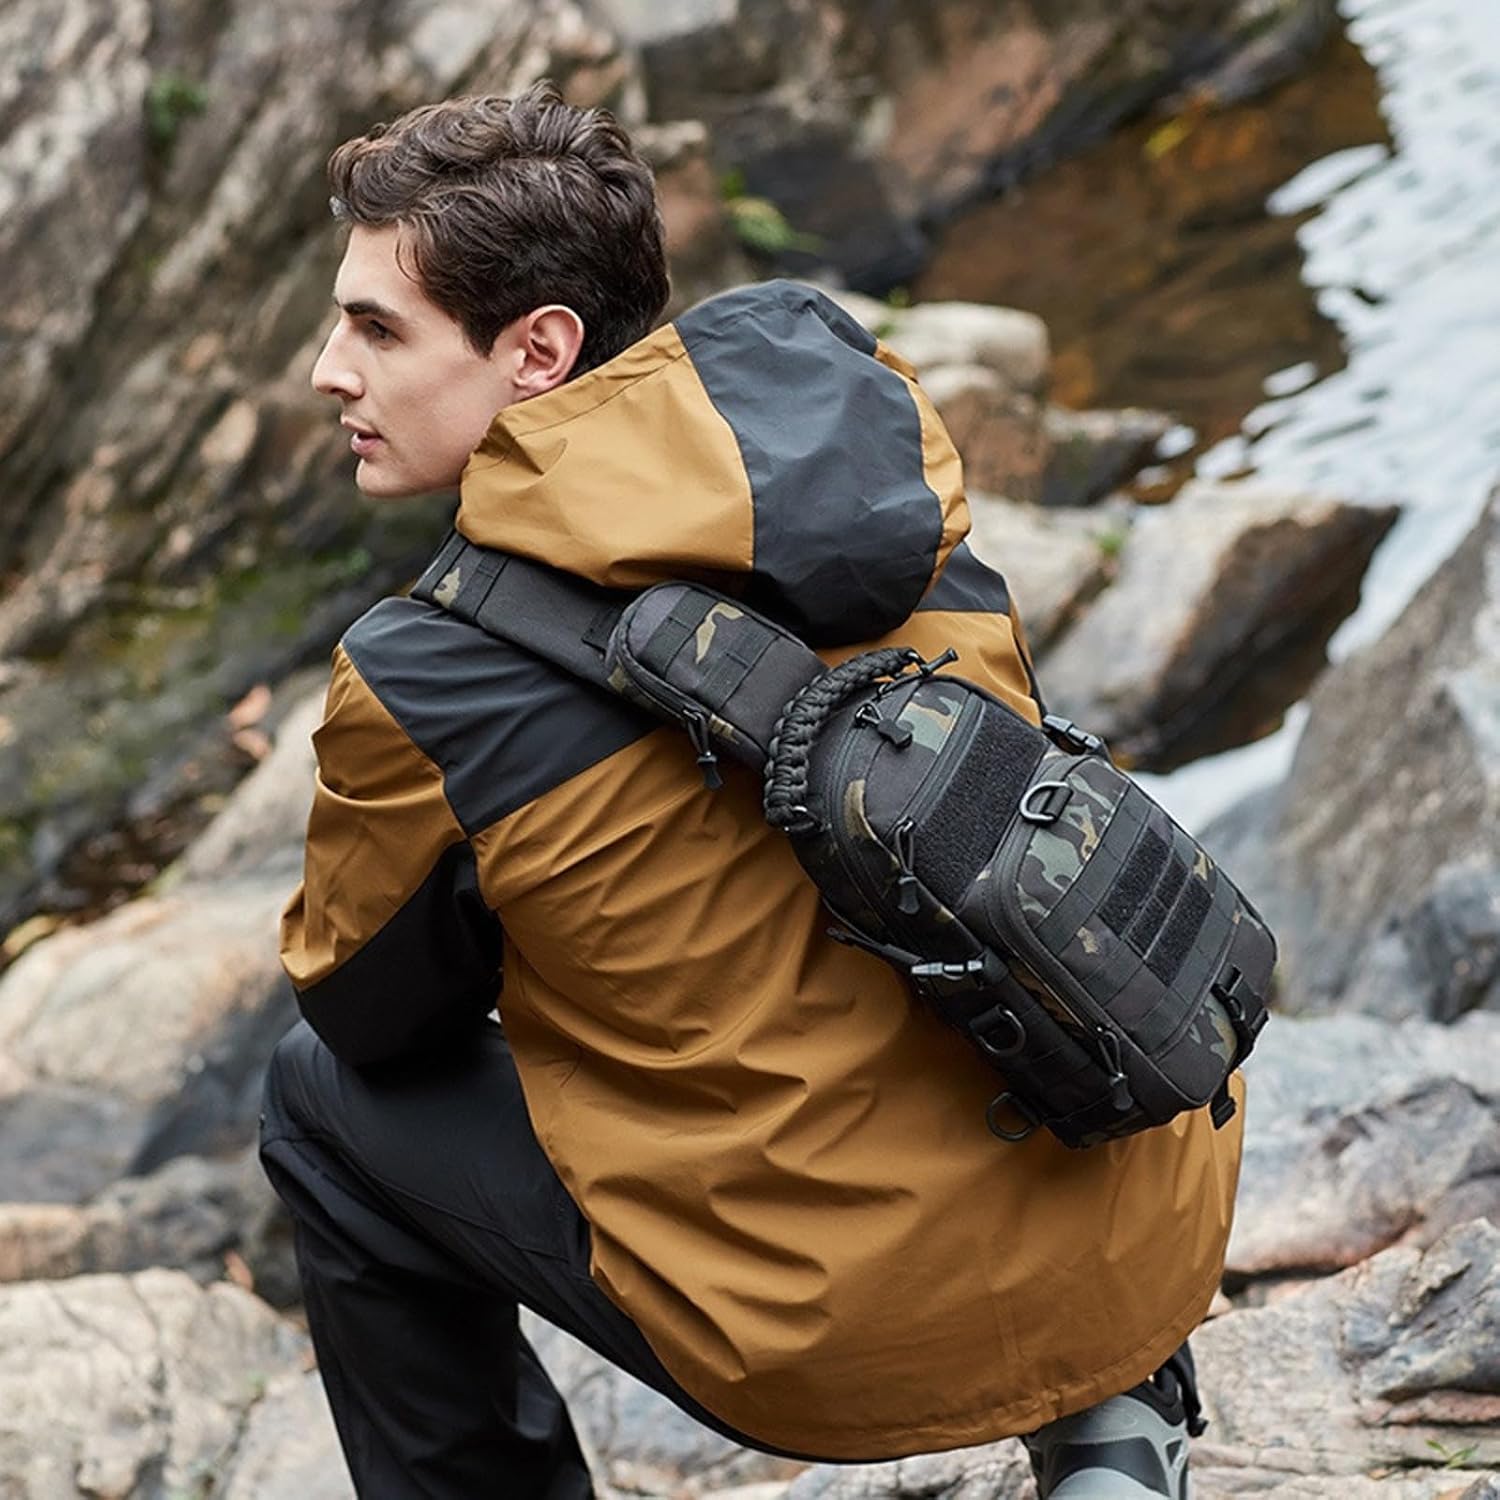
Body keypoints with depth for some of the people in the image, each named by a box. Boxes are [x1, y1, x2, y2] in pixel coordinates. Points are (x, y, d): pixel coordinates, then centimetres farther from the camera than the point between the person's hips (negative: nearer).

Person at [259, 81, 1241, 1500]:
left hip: (857, 1343, -4)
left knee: (325, 1097, 16)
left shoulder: (420, 682, -14)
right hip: (1158, 1248, 4)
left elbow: (369, 1016, 3)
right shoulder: (888, 459, 0)